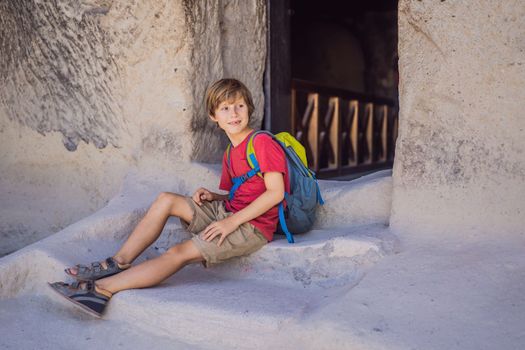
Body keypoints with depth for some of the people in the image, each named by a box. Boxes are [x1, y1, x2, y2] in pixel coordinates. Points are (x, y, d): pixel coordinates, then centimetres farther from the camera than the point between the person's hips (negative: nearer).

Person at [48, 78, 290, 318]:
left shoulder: (262, 142, -11)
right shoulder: (230, 155, 16)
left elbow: (276, 192, -19)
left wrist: (232, 221, -21)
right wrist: (213, 196, -2)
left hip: (253, 224, -8)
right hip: (227, 211, 8)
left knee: (180, 252, -22)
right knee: (166, 200, -6)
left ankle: (100, 289, -22)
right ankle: (118, 263, -9)